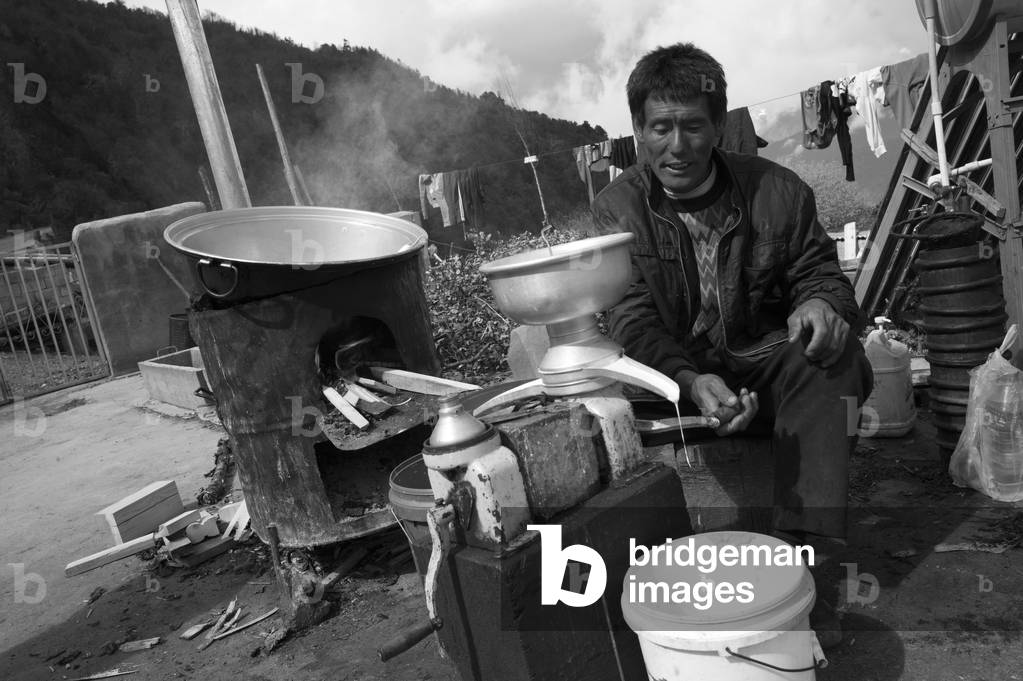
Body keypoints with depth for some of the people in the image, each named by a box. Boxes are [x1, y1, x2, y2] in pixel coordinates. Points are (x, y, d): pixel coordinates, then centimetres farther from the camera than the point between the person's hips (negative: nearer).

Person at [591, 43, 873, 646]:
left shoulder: (778, 190, -1)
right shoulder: (617, 209, -5)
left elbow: (820, 272, 6)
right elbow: (633, 320, -15)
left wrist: (822, 302, -23)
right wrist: (692, 383, -35)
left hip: (767, 366, 2)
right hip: (670, 377, -1)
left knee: (827, 353, -28)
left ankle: (811, 545, -28)